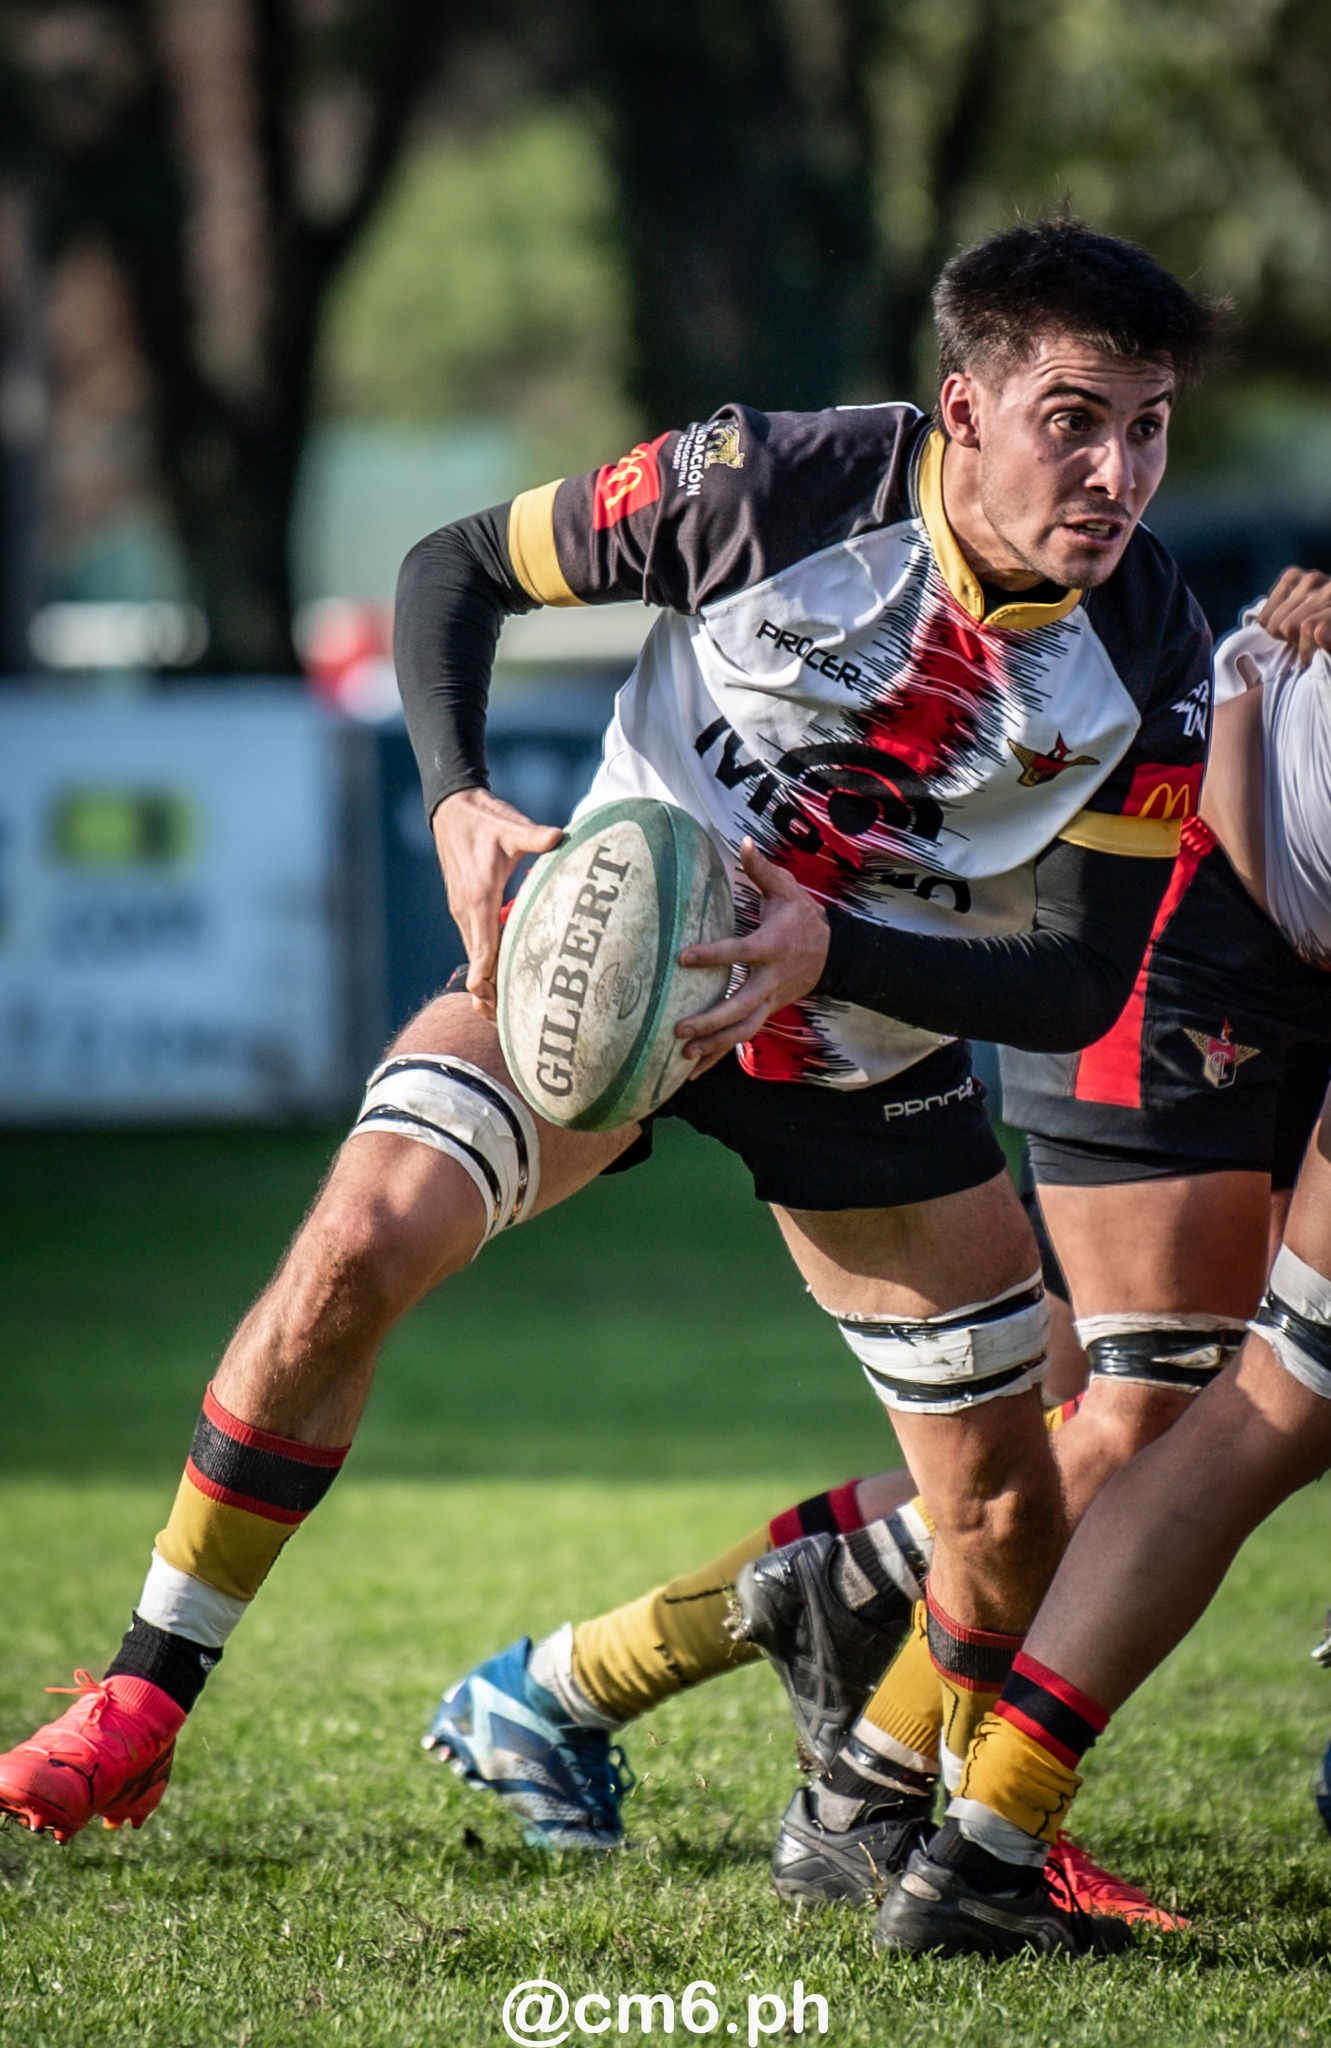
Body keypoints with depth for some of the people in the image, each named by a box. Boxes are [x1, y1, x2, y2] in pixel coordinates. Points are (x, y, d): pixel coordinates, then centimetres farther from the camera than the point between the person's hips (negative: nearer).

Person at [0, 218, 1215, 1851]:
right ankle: (141, 1704, -14)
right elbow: (458, 566, -9)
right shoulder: (773, 483, -23)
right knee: (356, 1246, -28)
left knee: (1018, 1554, -2)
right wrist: (461, 805, -25)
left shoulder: (1151, 657, -18)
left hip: (876, 1059, 2)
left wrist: (828, 949, -33)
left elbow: (1081, 984, -17)